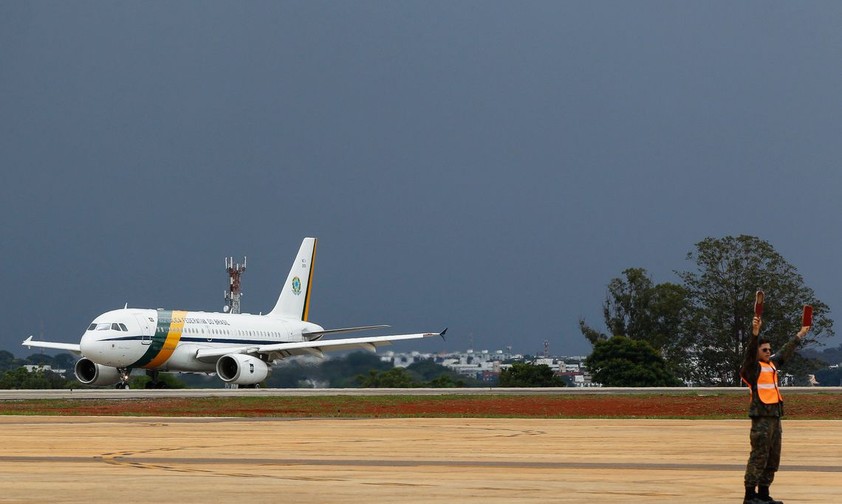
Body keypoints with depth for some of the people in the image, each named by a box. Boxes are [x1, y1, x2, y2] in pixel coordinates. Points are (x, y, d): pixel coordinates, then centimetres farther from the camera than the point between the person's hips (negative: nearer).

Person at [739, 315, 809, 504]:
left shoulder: (772, 364, 17)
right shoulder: (752, 367, -6)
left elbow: (786, 352, 32)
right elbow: (751, 351, -24)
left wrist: (800, 335, 41)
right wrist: (755, 332, -39)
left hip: (775, 415, 9)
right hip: (761, 416, -9)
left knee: (773, 458, 11)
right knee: (759, 456, -10)